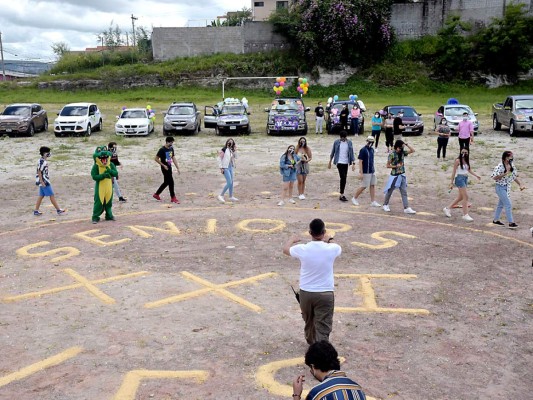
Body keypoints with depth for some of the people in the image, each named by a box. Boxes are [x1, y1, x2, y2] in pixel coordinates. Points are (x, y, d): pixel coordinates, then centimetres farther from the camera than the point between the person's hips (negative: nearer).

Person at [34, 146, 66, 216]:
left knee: (41, 196, 12)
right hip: (44, 182, -10)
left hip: (45, 181, 10)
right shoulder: (42, 162, -18)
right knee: (52, 195, -3)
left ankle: (36, 211, 17)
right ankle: (59, 210, 2)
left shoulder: (44, 161, 11)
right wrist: (42, 182, -21)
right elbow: (39, 172, -19)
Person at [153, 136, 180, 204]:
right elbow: (156, 159, -13)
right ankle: (173, 198, 4)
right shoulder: (162, 150, -16)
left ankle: (156, 194, 28)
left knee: (166, 182, 15)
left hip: (169, 167, 8)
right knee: (171, 182, -6)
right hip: (165, 168, -8)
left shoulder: (171, 148, 6)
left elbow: (173, 158, 11)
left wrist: (177, 167, 6)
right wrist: (163, 165, -15)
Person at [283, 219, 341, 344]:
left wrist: (291, 239, 31)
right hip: (325, 293, -2)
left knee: (309, 321, 27)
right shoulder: (332, 249, -13)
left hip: (306, 292, 2)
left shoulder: (302, 249, -13)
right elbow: (339, 249, 15)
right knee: (323, 328, -1)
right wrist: (329, 240, 33)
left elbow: (285, 249, 11)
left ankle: (311, 343, 51)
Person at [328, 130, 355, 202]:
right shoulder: (336, 142, -1)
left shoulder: (349, 143, 4)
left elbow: (351, 153, 5)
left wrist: (353, 162, -2)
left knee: (344, 178, 7)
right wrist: (330, 162, 8)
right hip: (339, 162, -3)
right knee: (343, 177, -13)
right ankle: (342, 195, -10)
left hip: (346, 163, 3)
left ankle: (342, 195, 17)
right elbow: (332, 152, 6)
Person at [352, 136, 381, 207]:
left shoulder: (372, 149, 10)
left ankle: (373, 202, 9)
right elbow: (360, 161, -15)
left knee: (373, 185, 6)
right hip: (365, 172, -8)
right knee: (364, 186, -2)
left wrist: (373, 169, 19)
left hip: (372, 171, 8)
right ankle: (354, 198, 16)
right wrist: (361, 173, -18)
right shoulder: (363, 150, -13)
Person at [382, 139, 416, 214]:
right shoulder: (392, 154, -13)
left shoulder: (403, 152, 4)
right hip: (394, 175, -5)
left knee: (404, 192, 0)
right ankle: (385, 205, 27)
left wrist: (406, 144, -5)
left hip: (402, 175, 5)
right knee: (389, 191, 9)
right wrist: (396, 166, -22)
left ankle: (406, 208, -1)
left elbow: (412, 150, 4)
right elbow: (388, 165, -11)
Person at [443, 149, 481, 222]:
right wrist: (451, 183, -8)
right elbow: (454, 171, -8)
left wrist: (476, 175, 12)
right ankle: (465, 215, -7)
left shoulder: (467, 161, 10)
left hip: (465, 179, 8)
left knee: (460, 197, 13)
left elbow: (469, 170, 23)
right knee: (465, 196, -12)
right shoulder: (458, 160, -9)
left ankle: (447, 208, 26)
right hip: (459, 178, -8)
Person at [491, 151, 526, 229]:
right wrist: (504, 173, -29)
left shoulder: (511, 165, 1)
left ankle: (496, 220, 29)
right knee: (508, 205, -9)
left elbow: (514, 176, 11)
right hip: (500, 187, -8)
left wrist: (520, 185, 6)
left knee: (501, 204, 16)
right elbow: (494, 177, -22)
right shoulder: (500, 167, -21)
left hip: (507, 187, 8)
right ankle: (511, 223, -4)